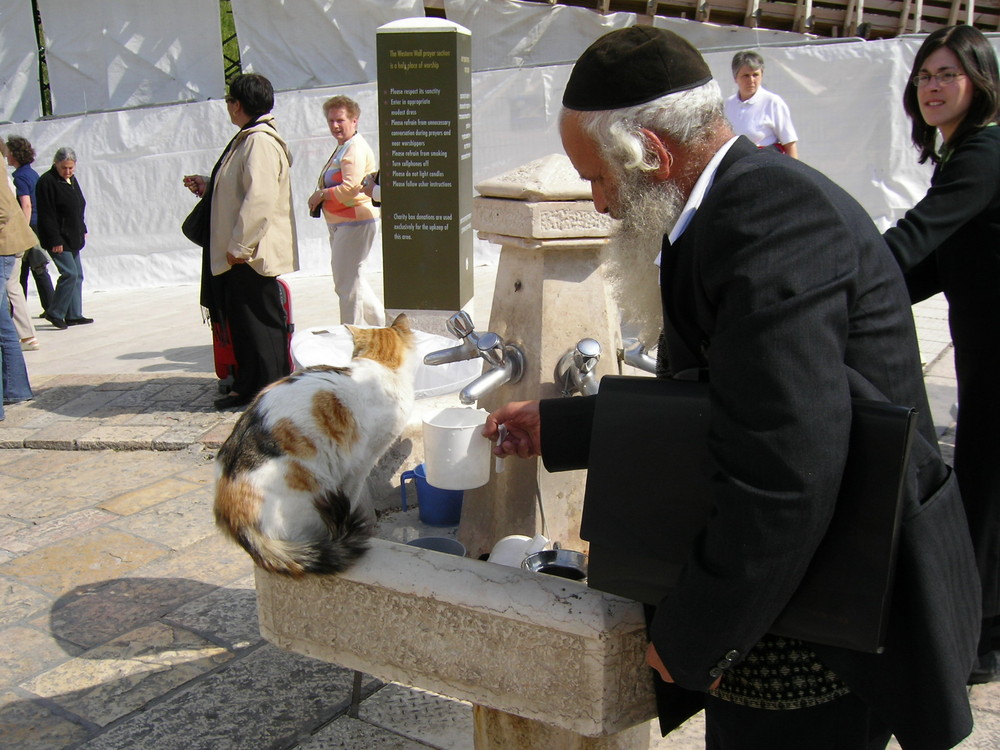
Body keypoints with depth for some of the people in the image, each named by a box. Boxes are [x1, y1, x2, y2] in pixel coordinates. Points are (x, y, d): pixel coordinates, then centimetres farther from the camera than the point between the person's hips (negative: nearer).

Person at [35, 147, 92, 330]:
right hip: (58, 239, -9)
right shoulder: (47, 182, -14)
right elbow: (47, 215, -18)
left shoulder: (71, 180, 13)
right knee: (70, 273, -14)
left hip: (73, 239, 9)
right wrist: (55, 240, -21)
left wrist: (83, 230, 18)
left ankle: (74, 315, 16)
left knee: (77, 275, 9)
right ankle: (54, 313, -2)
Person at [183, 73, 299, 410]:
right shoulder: (247, 139, 17)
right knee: (241, 319, 14)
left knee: (260, 322, -3)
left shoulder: (260, 141, -16)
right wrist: (207, 185, 19)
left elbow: (260, 199, -26)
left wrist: (239, 246, -24)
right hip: (239, 255, 10)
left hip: (252, 256, -10)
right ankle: (247, 388, 24)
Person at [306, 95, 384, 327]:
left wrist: (321, 195, -12)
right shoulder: (342, 147, 18)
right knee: (350, 278, 18)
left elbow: (350, 188, -25)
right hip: (340, 223, 11)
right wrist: (320, 197, 9)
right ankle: (381, 323, 28)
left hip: (355, 222, -11)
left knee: (346, 282, -7)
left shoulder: (355, 149, -15)